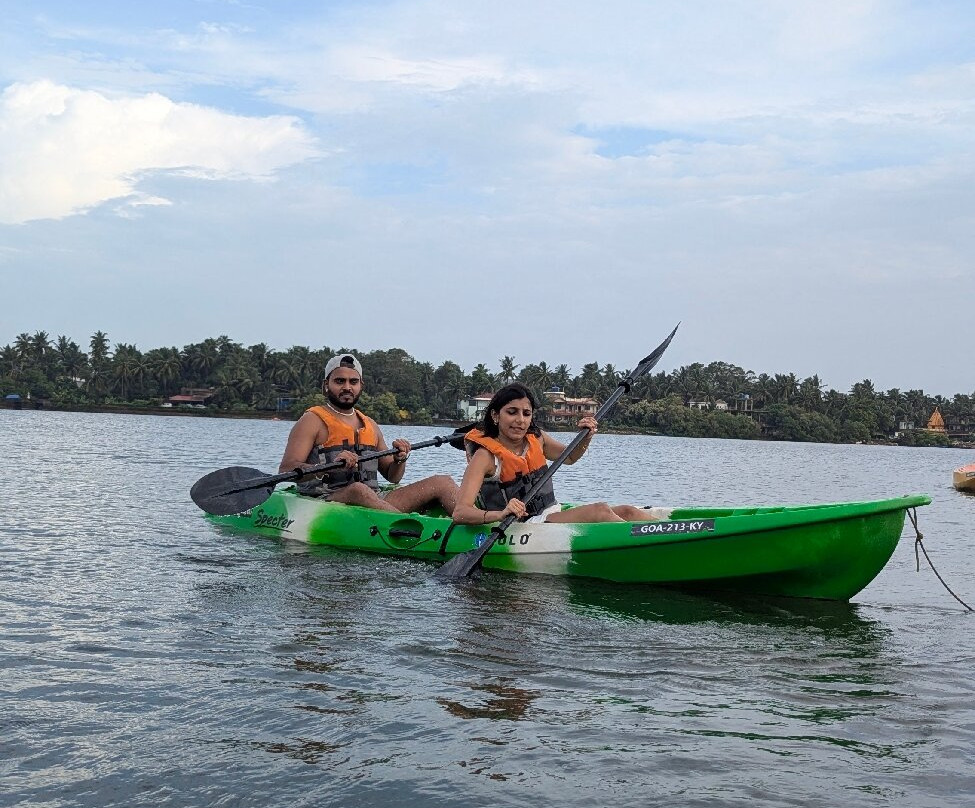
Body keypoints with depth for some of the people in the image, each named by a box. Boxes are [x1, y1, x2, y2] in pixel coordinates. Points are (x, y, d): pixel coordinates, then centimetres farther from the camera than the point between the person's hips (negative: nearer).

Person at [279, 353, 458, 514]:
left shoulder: (371, 426, 21)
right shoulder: (313, 421, 1)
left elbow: (392, 477, 25)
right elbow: (286, 470, -13)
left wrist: (399, 460, 1)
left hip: (375, 501, 7)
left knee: (443, 483, -5)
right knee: (358, 490, -41)